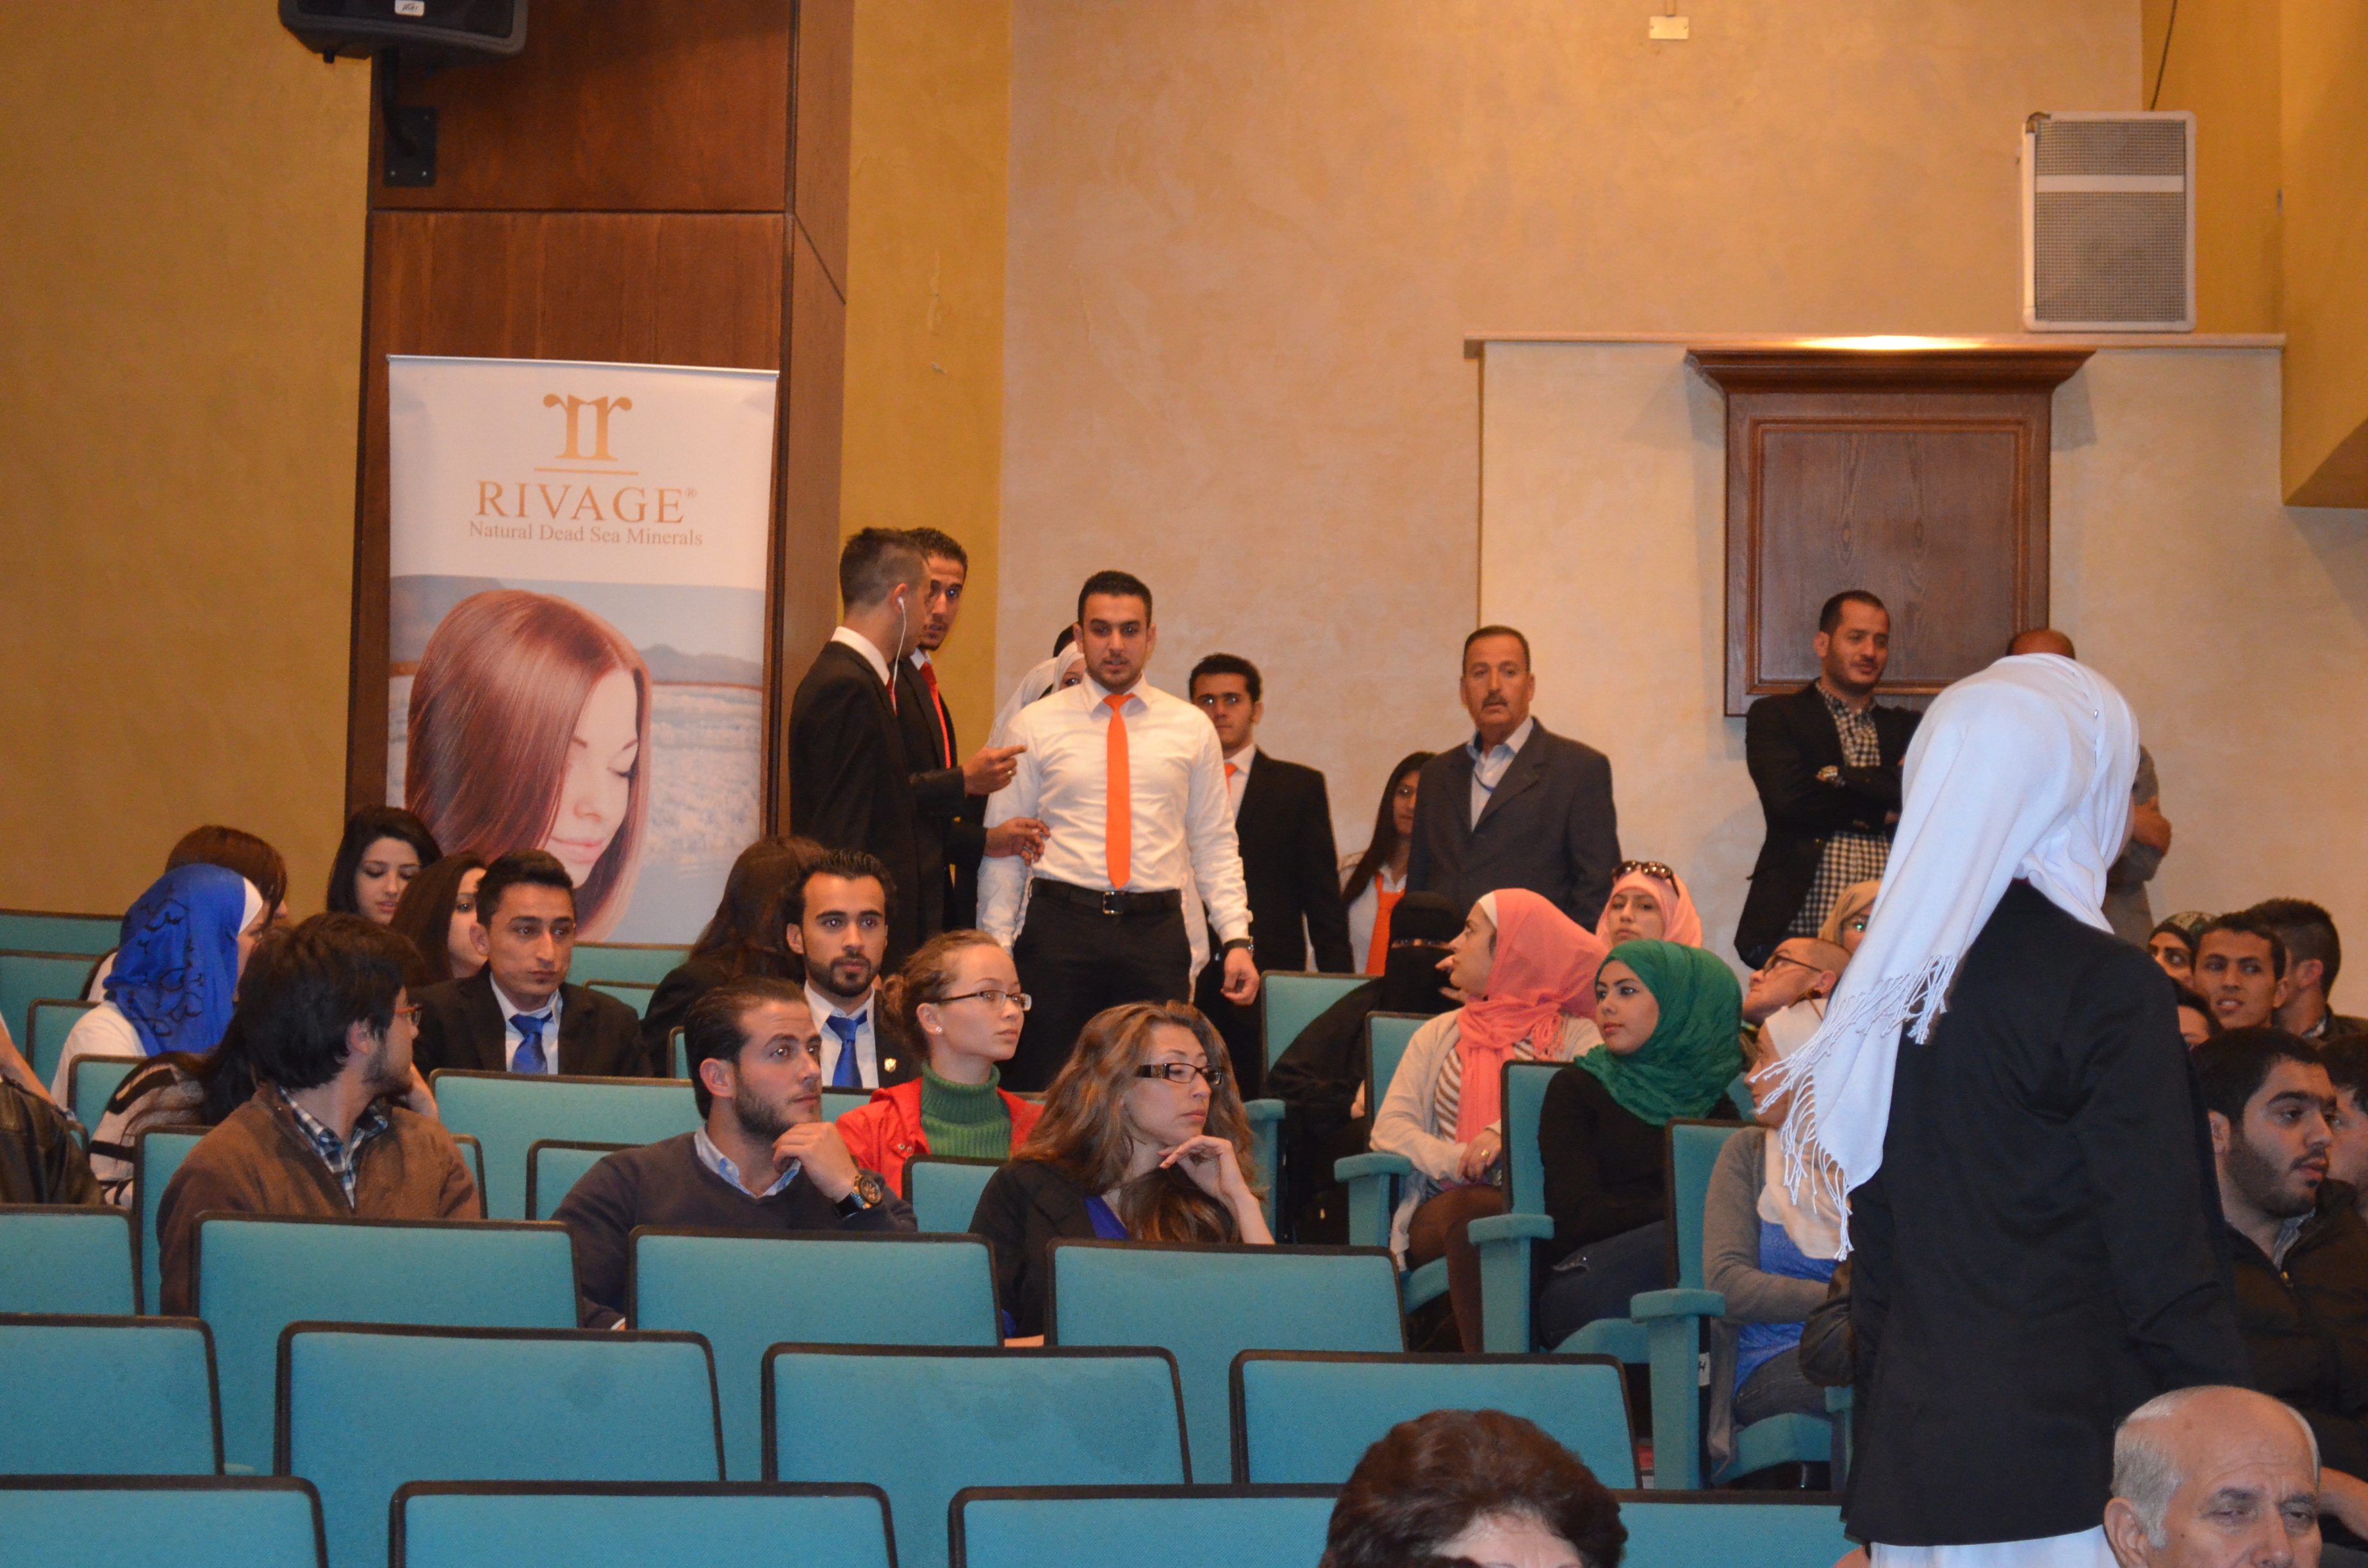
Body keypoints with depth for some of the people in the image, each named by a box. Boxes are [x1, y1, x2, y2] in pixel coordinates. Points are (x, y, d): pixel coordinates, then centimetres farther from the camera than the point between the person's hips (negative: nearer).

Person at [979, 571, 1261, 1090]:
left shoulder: (1191, 728, 12)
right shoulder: (1035, 725, 7)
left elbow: (1215, 844, 12)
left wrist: (1237, 939, 1)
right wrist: (996, 949, -2)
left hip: (1156, 930, 1)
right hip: (1060, 925, -1)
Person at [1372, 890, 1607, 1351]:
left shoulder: (1576, 1036, 14)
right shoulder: (1439, 1034, 25)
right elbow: (1389, 1127, 11)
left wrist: (1510, 1131, -22)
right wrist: (1461, 1159, -9)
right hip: (1442, 1209, 3)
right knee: (1464, 1212, -35)